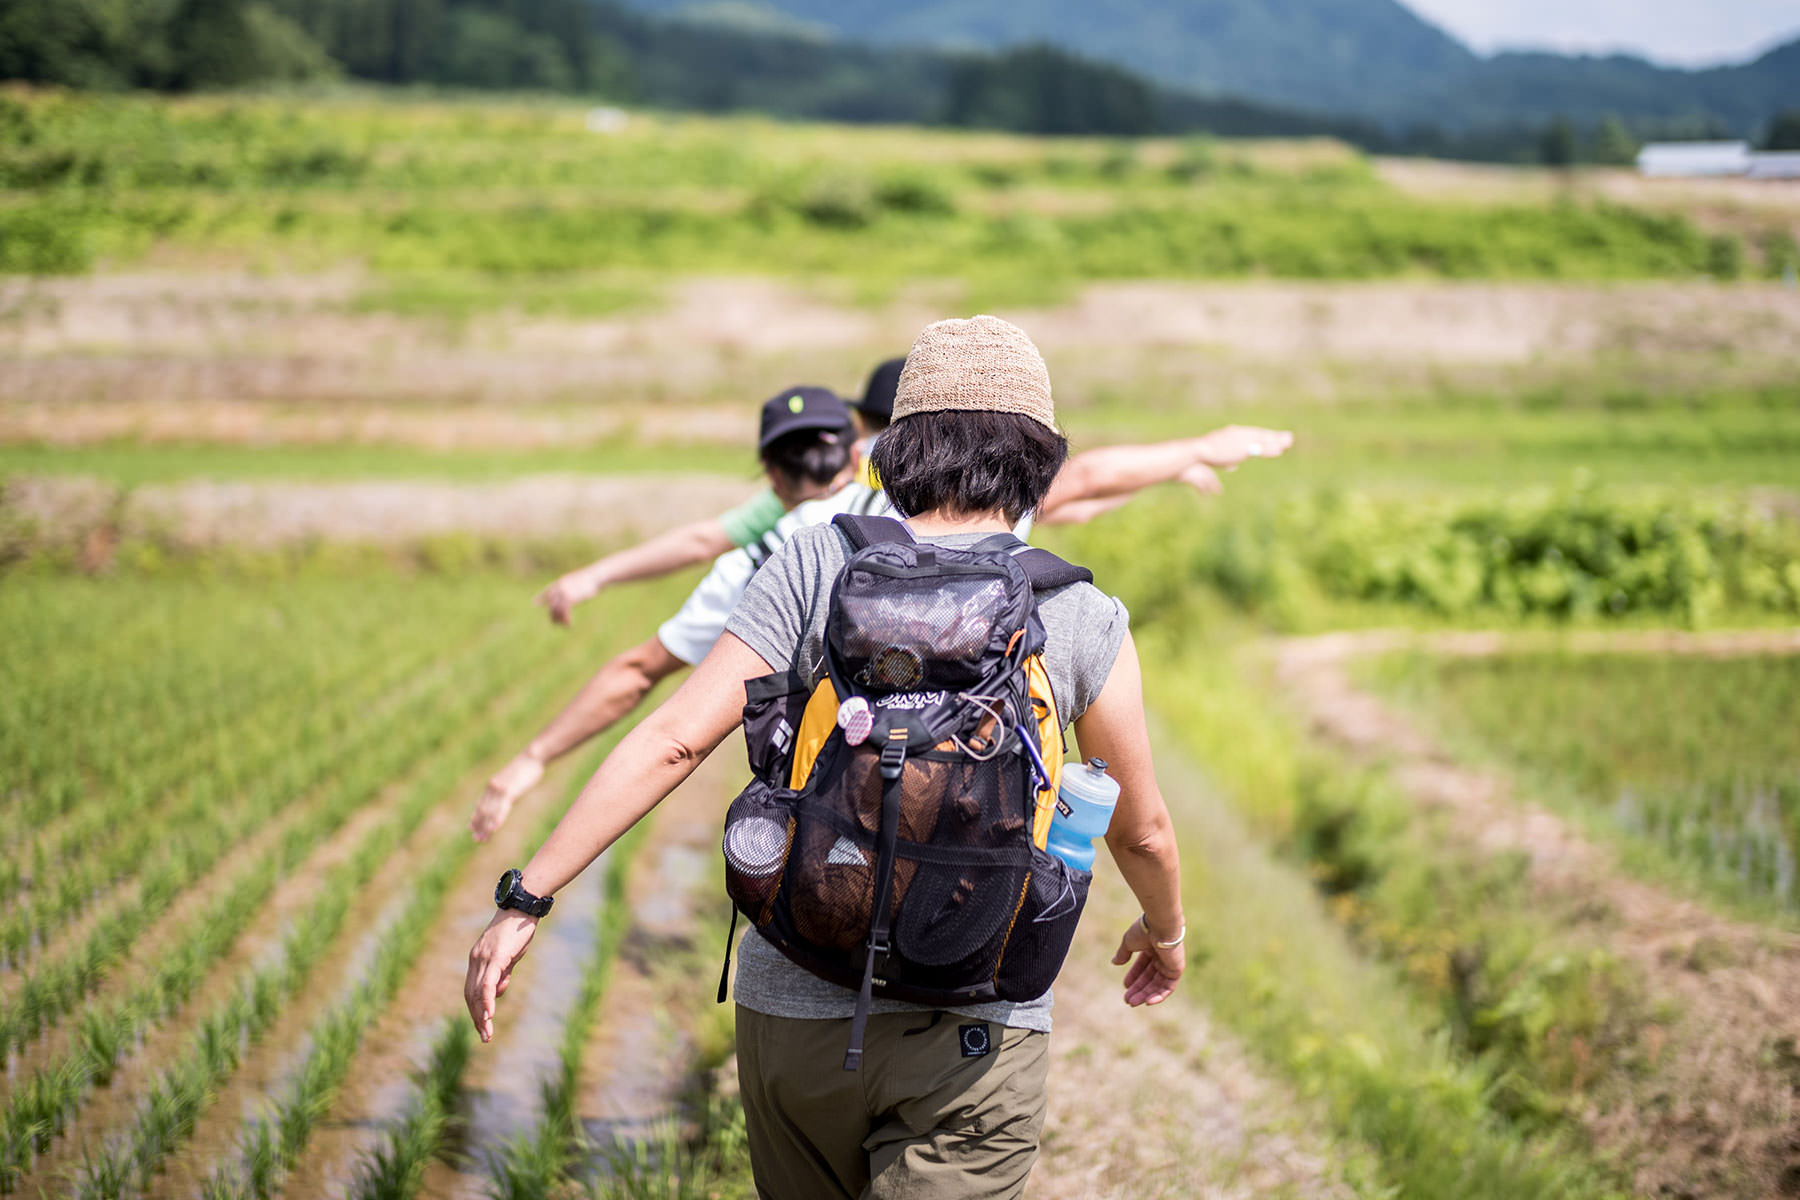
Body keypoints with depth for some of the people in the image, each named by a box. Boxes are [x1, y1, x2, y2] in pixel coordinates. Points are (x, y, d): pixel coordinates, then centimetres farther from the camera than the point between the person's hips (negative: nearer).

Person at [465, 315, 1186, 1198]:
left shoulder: (817, 566, -4)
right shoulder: (1086, 623, -3)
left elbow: (672, 740, -11)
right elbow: (1141, 830, 9)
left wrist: (524, 899, -7)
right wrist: (1166, 929, 31)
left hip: (796, 1006, 2)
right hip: (977, 1031, -2)